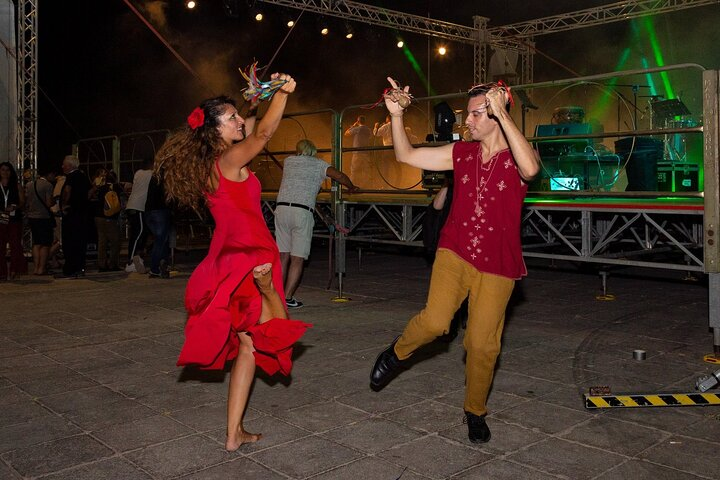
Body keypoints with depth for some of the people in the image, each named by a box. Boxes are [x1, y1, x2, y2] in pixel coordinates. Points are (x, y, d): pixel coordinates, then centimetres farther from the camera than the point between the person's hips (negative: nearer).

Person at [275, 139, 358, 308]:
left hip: (282, 209, 4)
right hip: (302, 212, -4)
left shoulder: (289, 161, 21)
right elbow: (340, 176, -1)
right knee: (297, 259, 1)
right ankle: (287, 298, -1)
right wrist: (351, 188, 18)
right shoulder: (318, 164, 11)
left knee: (283, 256, 11)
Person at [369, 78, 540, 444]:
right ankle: (397, 353, 11)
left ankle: (475, 412, 25)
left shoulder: (518, 156, -5)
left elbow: (530, 169, -31)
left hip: (497, 266, -2)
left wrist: (502, 114, -32)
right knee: (435, 321, -20)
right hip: (454, 253, 2)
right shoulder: (462, 153, 6)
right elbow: (406, 155, 9)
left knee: (482, 343, 1)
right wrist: (396, 115, -4)